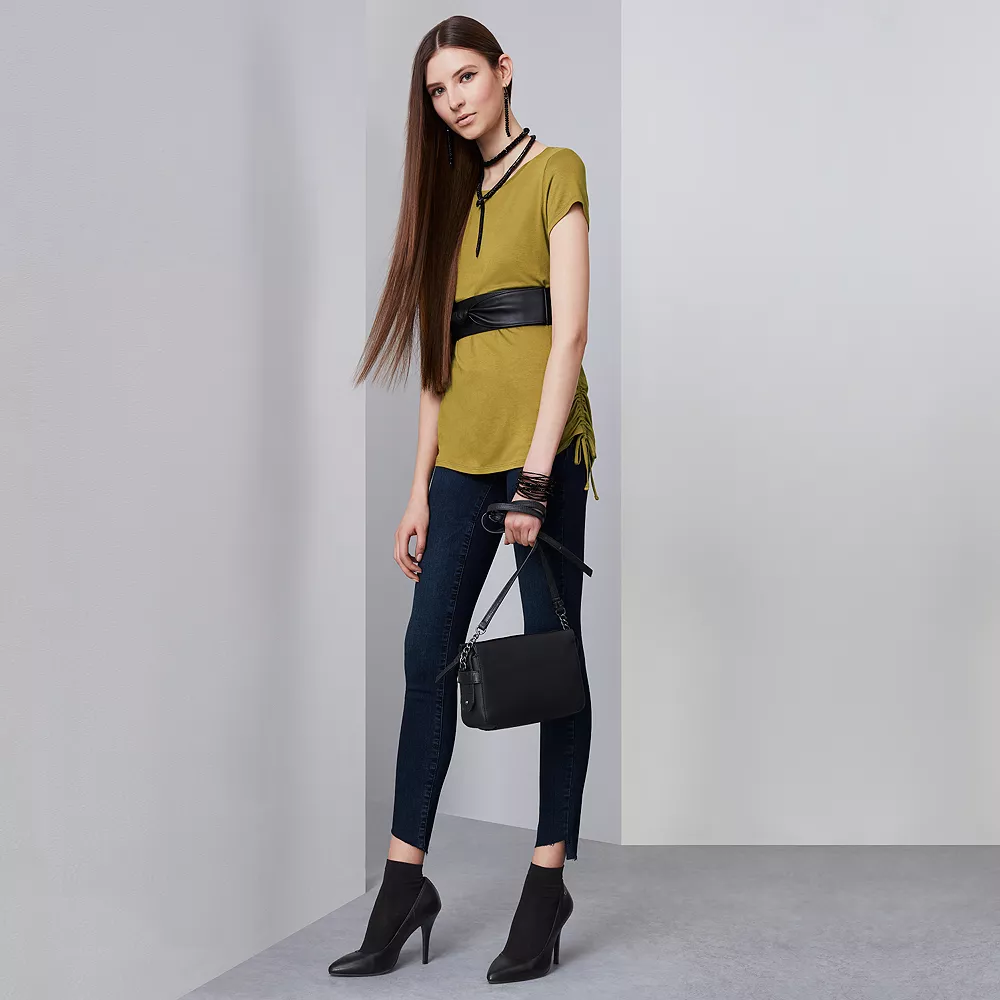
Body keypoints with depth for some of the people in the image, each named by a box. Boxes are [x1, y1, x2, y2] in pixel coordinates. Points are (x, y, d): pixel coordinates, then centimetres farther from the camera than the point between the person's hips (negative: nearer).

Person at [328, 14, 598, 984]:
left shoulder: (553, 171, 2)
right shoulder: (452, 195, 20)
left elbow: (569, 330, -9)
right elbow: (440, 354, 16)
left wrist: (536, 472, -17)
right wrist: (421, 488, 11)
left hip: (539, 443, -6)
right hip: (462, 456, 6)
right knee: (427, 655, 3)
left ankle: (547, 884, 8)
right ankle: (403, 886, 10)